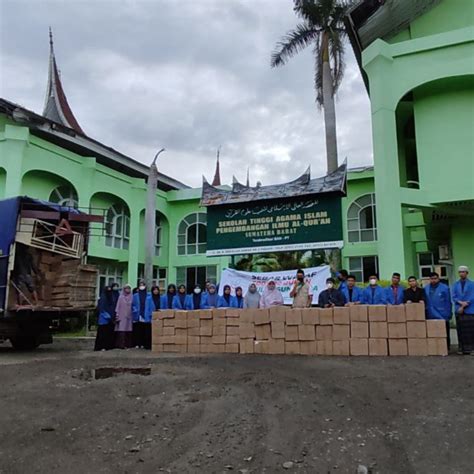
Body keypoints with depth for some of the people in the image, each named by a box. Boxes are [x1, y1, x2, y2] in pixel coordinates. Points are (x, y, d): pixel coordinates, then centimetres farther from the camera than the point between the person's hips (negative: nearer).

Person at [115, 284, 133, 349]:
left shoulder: (132, 297, 9)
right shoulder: (121, 297, 4)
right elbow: (118, 306, 2)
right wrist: (117, 315, -5)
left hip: (129, 316, 2)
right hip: (122, 316, -2)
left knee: (129, 330, -1)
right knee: (121, 331, -9)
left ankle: (128, 344, 5)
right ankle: (121, 344, -9)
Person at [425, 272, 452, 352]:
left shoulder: (445, 288, -4)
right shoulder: (426, 289, 7)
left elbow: (448, 302, -3)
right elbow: (425, 302, 10)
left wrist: (449, 313, -5)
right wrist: (425, 313, 6)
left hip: (442, 316, -3)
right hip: (430, 316, 3)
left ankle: (446, 347, 14)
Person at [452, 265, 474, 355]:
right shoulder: (455, 285, 9)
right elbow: (454, 297, 4)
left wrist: (463, 306, -11)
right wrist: (460, 302, -15)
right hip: (459, 310, 3)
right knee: (461, 331, 4)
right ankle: (462, 348, 10)